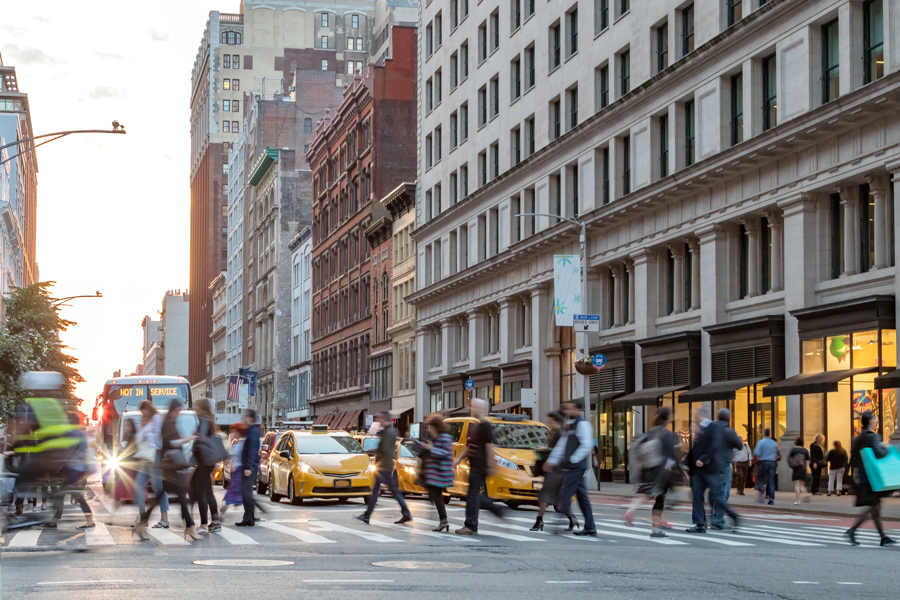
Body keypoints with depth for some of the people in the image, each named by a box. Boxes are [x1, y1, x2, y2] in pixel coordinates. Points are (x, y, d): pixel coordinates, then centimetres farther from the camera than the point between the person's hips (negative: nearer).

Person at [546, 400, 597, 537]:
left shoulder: (582, 424, -11)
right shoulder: (569, 426, 18)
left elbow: (587, 445, -19)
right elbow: (561, 445, 22)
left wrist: (572, 460, -18)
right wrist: (552, 462, 16)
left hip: (576, 467, -9)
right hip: (569, 468, 9)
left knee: (565, 495, -12)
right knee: (582, 496, 11)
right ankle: (590, 528, 14)